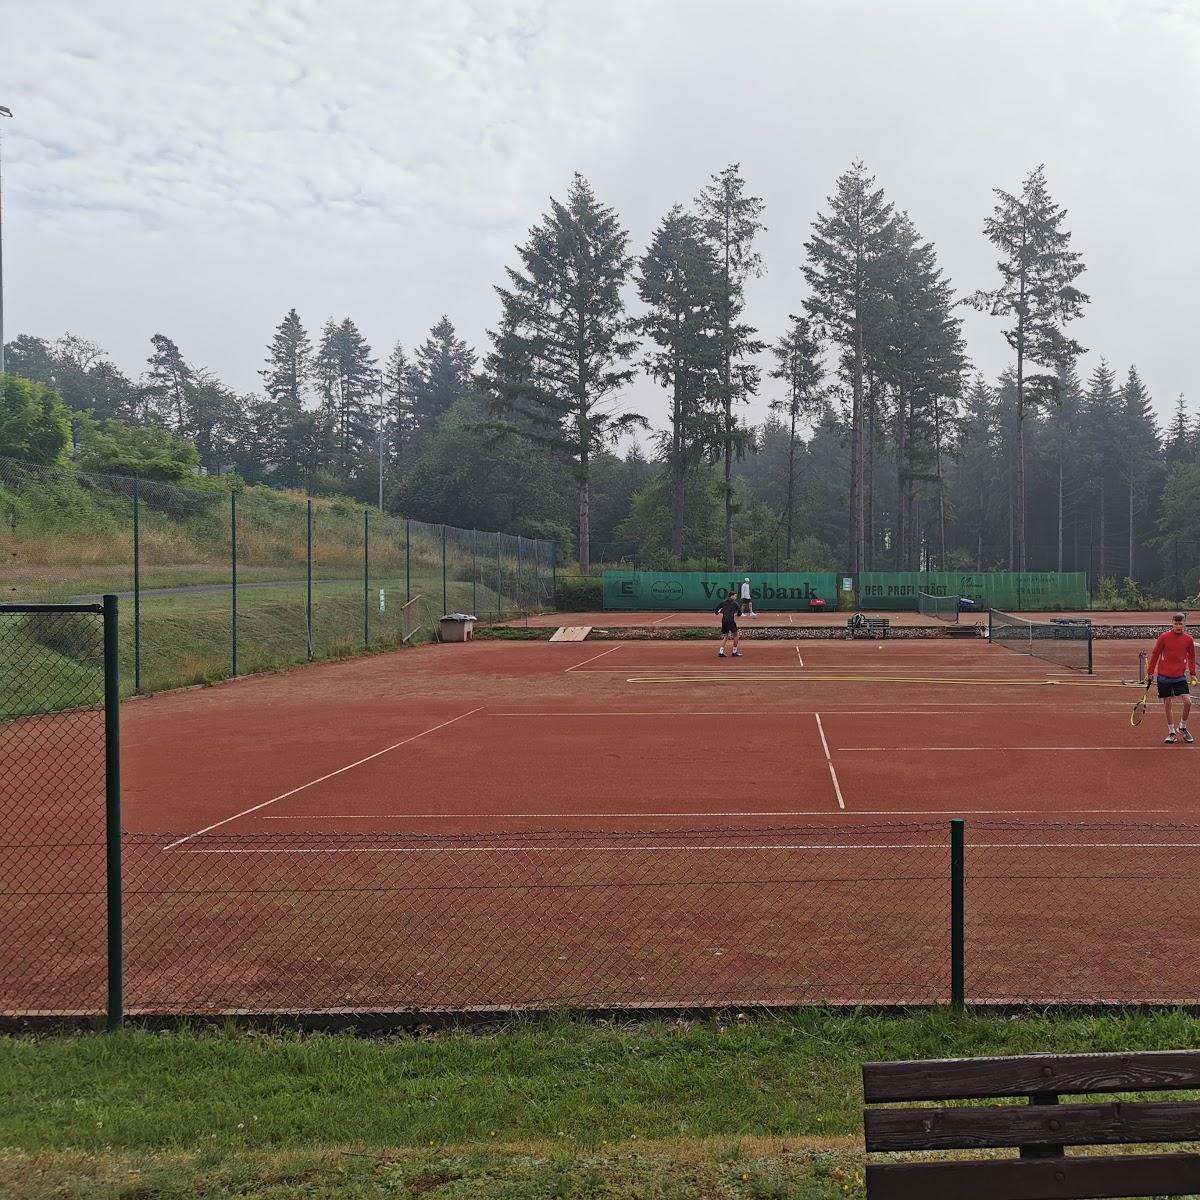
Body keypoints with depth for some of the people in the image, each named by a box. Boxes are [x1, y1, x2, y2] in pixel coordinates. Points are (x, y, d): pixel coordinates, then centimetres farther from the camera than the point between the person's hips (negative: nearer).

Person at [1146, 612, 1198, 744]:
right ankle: (1172, 733, 17)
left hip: (1180, 676, 1)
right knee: (1168, 704, 5)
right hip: (1164, 677, -1)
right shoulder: (1164, 637, -6)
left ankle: (1182, 727, 16)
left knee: (1188, 702, -9)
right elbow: (1155, 655, 2)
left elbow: (1191, 657, 12)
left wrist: (1192, 674, 8)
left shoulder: (1188, 639, -1)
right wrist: (1150, 673, 4)